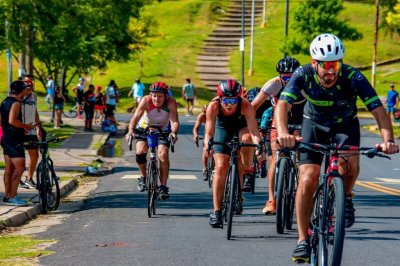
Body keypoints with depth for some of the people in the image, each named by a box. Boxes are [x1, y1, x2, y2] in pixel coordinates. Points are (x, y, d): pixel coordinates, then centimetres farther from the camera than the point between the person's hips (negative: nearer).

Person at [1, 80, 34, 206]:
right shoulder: (15, 103, -15)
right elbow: (12, 120, -28)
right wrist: (26, 126, -15)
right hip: (14, 140, -10)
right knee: (19, 168, -10)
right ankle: (12, 197, -11)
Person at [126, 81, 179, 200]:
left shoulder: (171, 102, -28)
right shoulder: (146, 100, -30)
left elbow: (174, 120, -37)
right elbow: (136, 117, -38)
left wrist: (174, 132, -58)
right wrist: (130, 131, -55)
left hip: (163, 130, 0)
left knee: (163, 155, -19)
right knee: (140, 152, -20)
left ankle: (163, 187, -9)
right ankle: (143, 177, 9)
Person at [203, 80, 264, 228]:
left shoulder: (246, 106, -36)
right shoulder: (213, 106, -34)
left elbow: (253, 130, -41)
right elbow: (209, 133, -37)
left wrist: (258, 145, -59)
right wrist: (207, 145, -57)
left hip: (242, 125, -1)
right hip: (223, 127, 1)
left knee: (246, 139, -37)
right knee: (221, 167, -11)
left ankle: (247, 170, -10)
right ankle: (216, 211, -5)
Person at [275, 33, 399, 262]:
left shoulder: (352, 77, -30)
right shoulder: (303, 75, -28)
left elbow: (378, 109, -35)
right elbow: (282, 105, -37)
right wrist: (283, 133, -57)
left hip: (345, 125, -1)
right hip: (314, 125, 1)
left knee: (350, 164, -30)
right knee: (307, 180, -14)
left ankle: (346, 198, 2)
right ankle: (303, 240, -2)